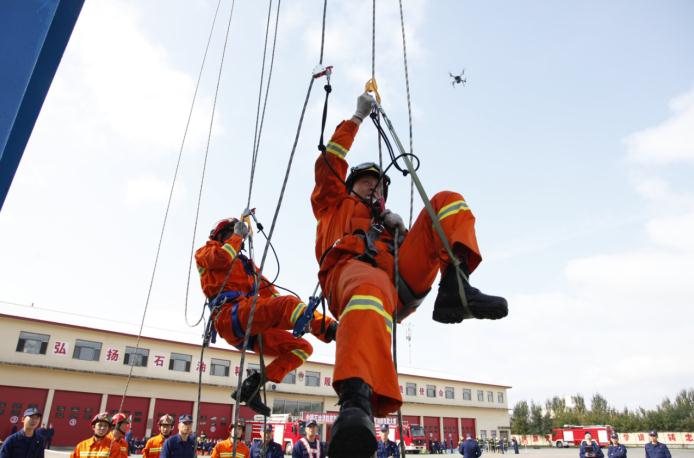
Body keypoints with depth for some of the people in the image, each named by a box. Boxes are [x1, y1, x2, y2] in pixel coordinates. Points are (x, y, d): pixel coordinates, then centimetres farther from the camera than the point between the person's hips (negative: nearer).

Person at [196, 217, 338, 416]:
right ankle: (332, 330, -47)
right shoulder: (206, 252, 21)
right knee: (288, 303, -29)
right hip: (231, 314, -7)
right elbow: (221, 259, -7)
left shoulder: (245, 263, 39)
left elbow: (266, 289, 24)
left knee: (302, 347, -6)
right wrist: (237, 235, 7)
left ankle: (251, 385, -12)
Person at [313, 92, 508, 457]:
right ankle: (354, 406, -66)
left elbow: (415, 249, 25)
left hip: (402, 282, 4)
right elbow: (329, 163, 25)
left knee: (447, 201, -1)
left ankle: (454, 289, -28)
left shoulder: (386, 221, 43)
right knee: (371, 288, -43)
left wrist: (399, 228, 6)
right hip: (353, 267, -4)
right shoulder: (335, 204, 39)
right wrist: (357, 118, 31)